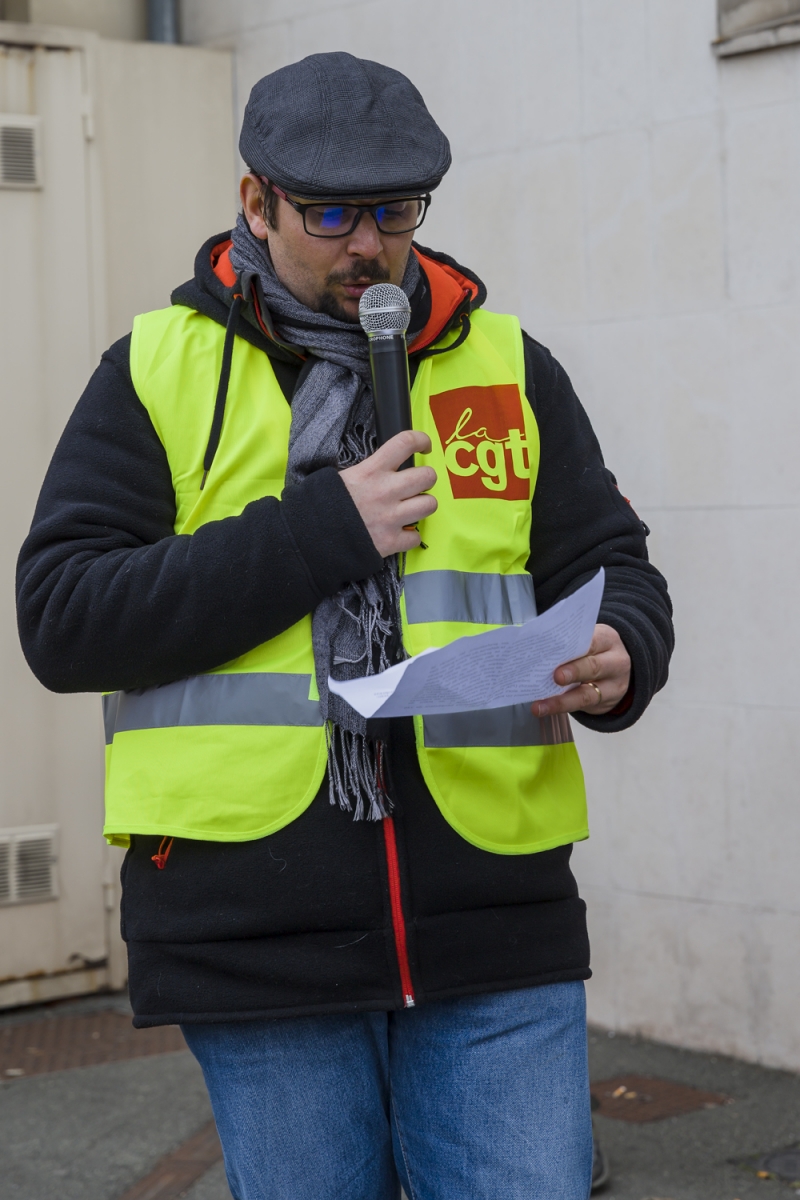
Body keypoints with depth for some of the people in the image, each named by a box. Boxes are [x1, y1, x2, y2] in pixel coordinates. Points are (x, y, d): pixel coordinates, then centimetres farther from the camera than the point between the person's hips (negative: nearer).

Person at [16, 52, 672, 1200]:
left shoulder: (509, 364, 11)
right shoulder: (158, 369, 5)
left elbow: (614, 568, 13)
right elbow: (61, 619, -5)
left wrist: (618, 658, -11)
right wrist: (318, 534, -12)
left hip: (492, 930, 2)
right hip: (257, 939, -1)